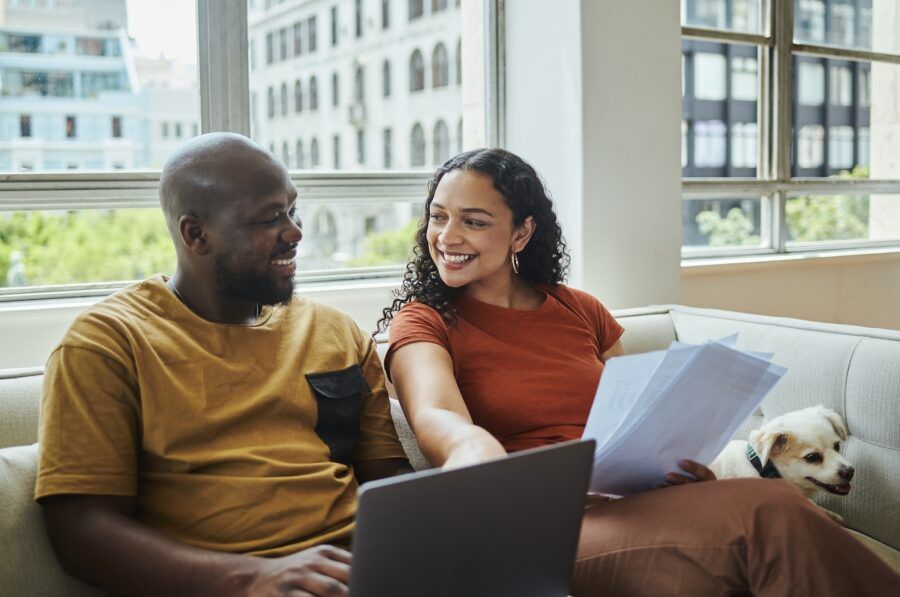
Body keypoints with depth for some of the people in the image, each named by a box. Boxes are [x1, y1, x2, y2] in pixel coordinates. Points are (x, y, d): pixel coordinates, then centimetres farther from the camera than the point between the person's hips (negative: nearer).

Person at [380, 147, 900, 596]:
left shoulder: (581, 311, 18)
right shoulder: (423, 322, 5)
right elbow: (434, 415, -15)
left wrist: (685, 461, -5)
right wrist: (471, 444, -39)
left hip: (636, 500, 5)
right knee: (771, 515, -32)